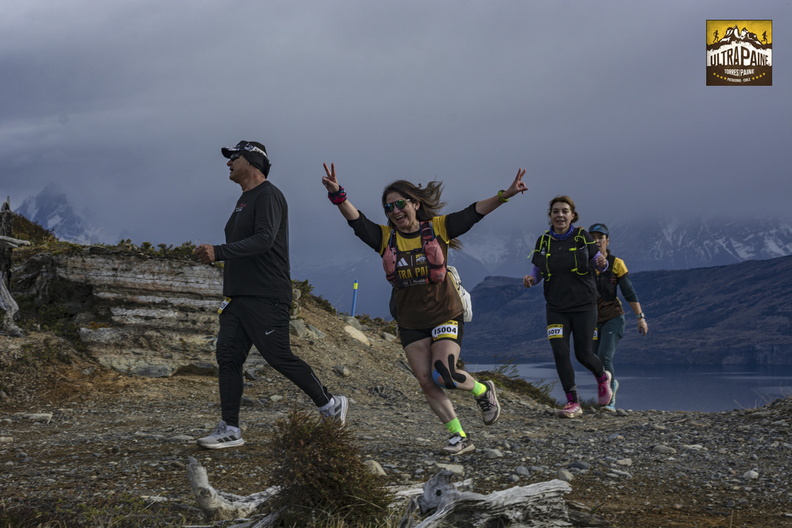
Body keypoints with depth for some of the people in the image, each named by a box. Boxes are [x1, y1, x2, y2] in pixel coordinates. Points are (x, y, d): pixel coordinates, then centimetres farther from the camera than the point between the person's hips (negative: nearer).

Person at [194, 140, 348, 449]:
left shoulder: (268, 196, -9)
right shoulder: (244, 200, 22)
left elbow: (264, 239, -23)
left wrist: (219, 252, -25)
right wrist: (216, 256, 12)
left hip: (266, 298, -10)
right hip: (238, 296, 10)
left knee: (279, 357, -7)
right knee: (227, 355, 1)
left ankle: (330, 404, 11)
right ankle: (229, 430, 2)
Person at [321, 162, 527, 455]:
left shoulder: (438, 227, -6)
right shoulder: (385, 236, -1)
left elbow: (474, 213, -13)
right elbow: (356, 219, -14)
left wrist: (505, 195, -26)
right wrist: (337, 194, -33)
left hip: (445, 315, -4)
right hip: (410, 322, 4)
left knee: (444, 376, -16)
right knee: (426, 381, 0)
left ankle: (483, 391, 16)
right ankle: (460, 437, 11)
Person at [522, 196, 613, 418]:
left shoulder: (582, 237, -3)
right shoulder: (543, 241, 2)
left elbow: (596, 262, 6)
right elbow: (537, 270, 10)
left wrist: (602, 263, -18)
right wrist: (530, 279, -13)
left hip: (583, 306, -2)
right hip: (556, 308, 2)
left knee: (583, 354, 2)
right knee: (560, 353, -11)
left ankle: (602, 377, 37)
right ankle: (573, 403, -1)